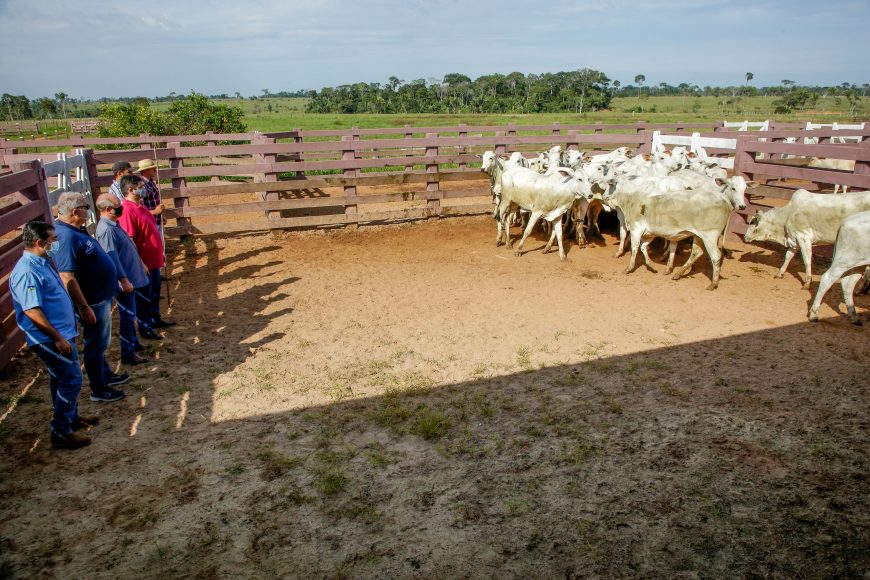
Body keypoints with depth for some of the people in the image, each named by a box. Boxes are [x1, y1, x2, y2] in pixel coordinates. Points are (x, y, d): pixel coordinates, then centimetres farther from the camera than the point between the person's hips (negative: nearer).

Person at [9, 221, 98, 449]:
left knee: (61, 378, 21)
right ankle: (61, 432, 4)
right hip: (50, 338, -10)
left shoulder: (42, 263, 9)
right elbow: (32, 311, -26)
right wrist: (58, 338, -23)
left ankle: (71, 417, 36)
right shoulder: (27, 272, -23)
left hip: (61, 333, 10)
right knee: (71, 380, -6)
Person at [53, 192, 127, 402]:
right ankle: (98, 389, 19)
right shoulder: (67, 237, -27)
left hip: (101, 296, 10)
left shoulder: (75, 230, 4)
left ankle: (106, 374, 42)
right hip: (92, 302, -10)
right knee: (95, 345, 5)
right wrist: (84, 307, -26)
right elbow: (67, 277, -29)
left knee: (101, 342, 24)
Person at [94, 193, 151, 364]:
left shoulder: (113, 224, 9)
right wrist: (124, 280, -25)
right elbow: (112, 258, -25)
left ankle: (133, 343, 35)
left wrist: (141, 264, 25)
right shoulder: (106, 230, -22)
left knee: (130, 313, 21)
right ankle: (128, 354, 5)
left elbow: (129, 247, 19)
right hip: (124, 280, -10)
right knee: (127, 315, -3)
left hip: (131, 275, 10)